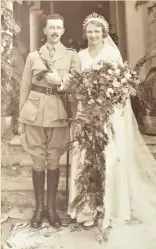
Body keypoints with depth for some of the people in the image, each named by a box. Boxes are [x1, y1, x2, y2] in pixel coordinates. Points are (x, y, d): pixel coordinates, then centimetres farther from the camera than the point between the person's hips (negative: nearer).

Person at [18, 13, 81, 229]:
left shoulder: (72, 55, 9)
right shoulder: (33, 56, 13)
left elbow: (78, 86, 1)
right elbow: (24, 88, 9)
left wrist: (59, 82, -15)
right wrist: (21, 118, 4)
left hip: (59, 112, 0)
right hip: (35, 111, 1)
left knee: (54, 161, 7)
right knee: (38, 161, 6)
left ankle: (51, 207, 22)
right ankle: (39, 207, 20)